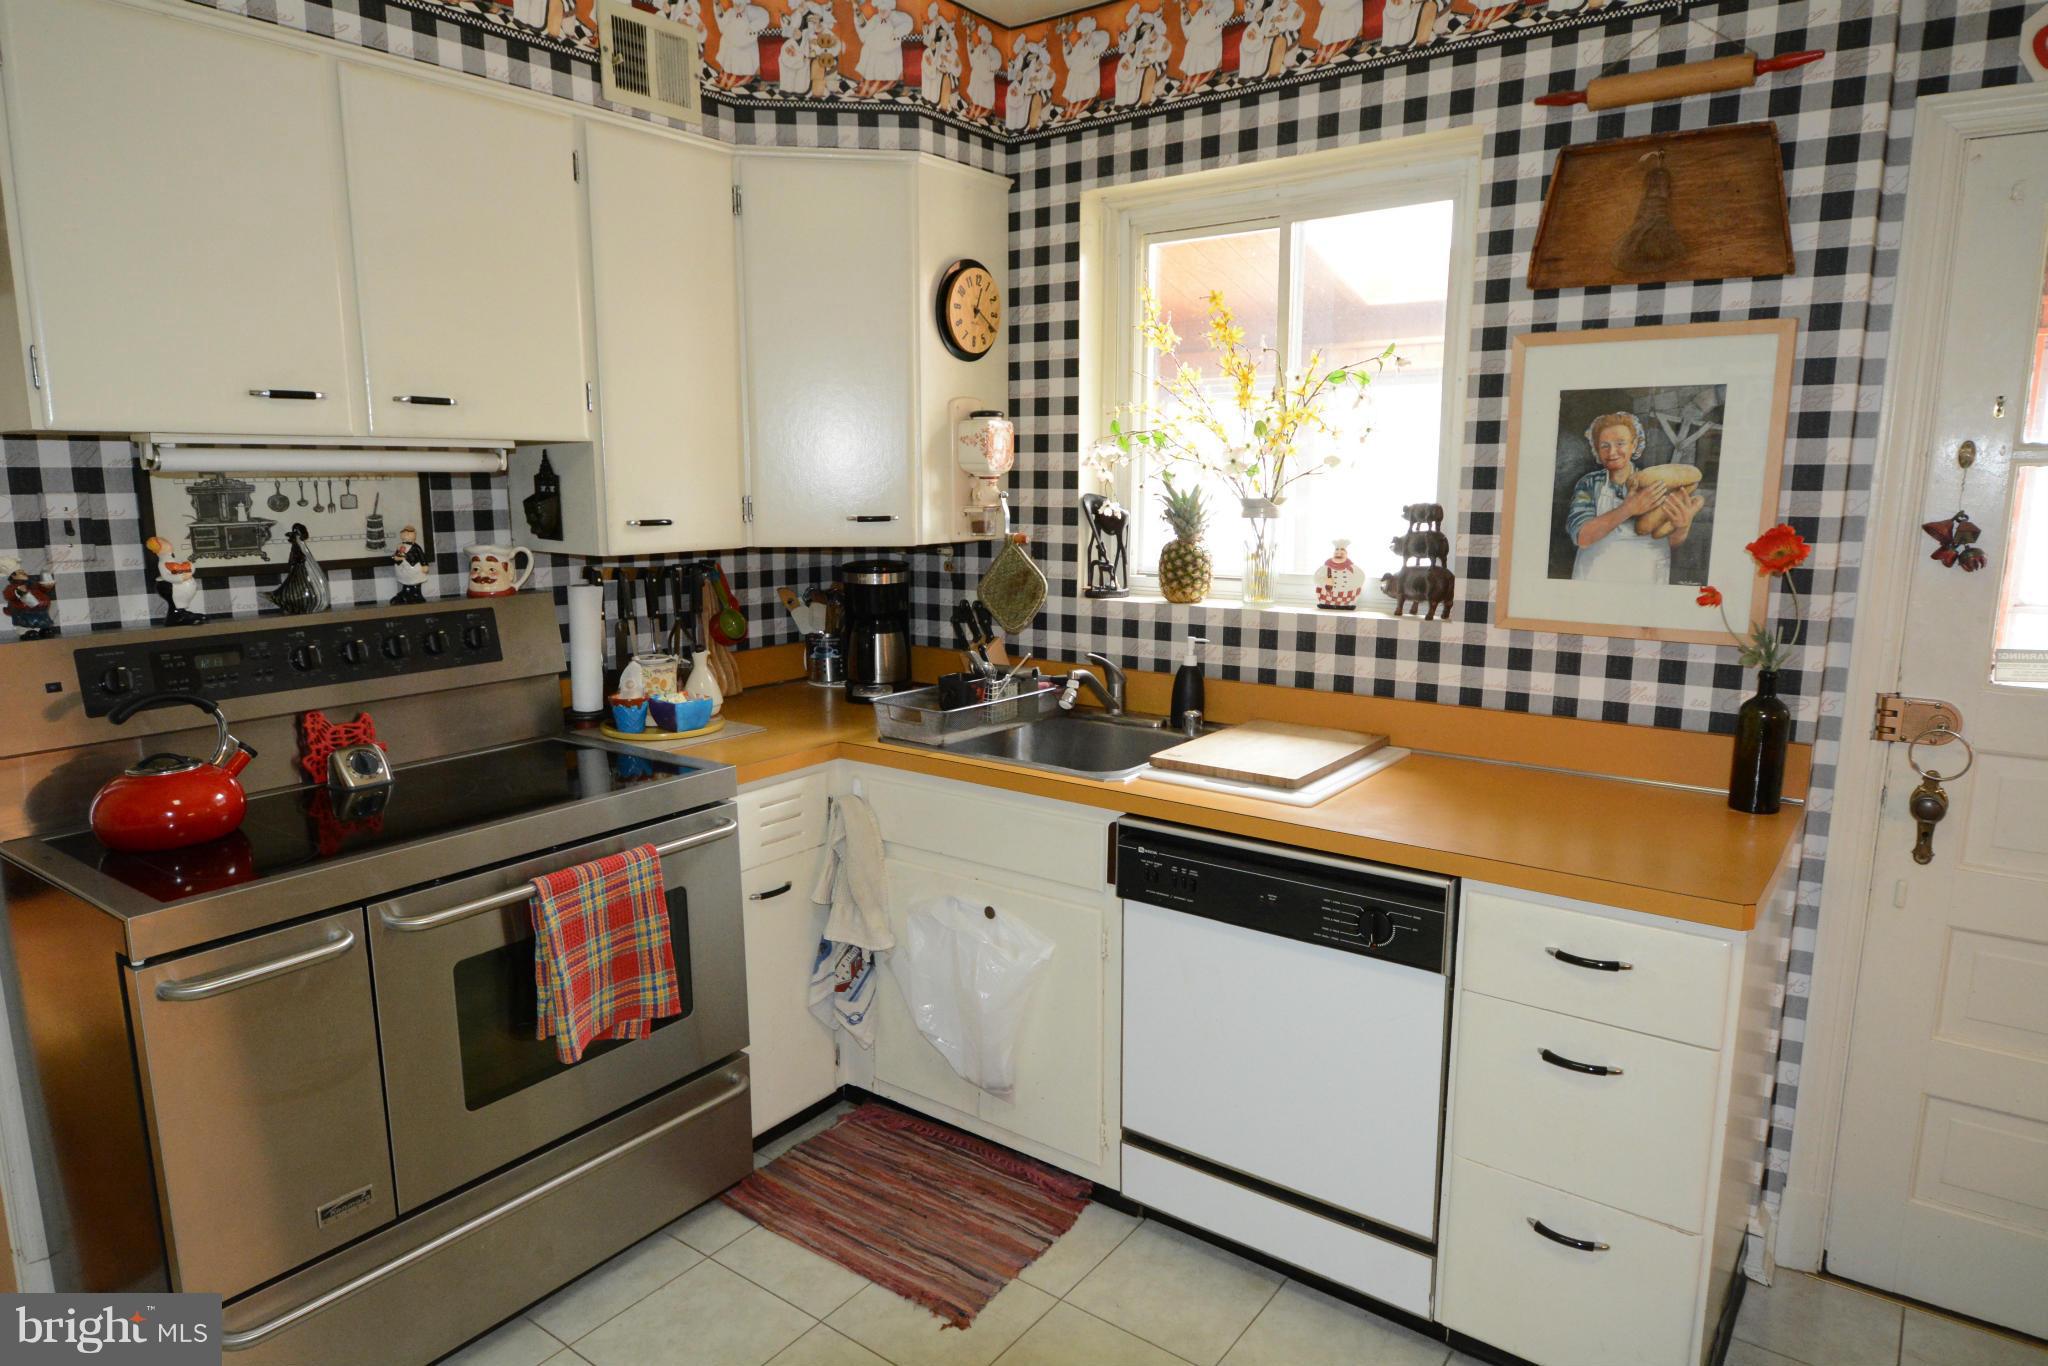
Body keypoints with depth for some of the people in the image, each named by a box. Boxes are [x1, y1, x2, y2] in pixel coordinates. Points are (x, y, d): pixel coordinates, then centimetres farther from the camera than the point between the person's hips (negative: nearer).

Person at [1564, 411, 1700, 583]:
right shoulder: (1589, 484, -4)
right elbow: (1581, 537, -19)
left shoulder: (1653, 483, -1)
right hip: (1596, 579, -1)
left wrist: (1683, 525, -28)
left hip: (1646, 579, 1)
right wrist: (1629, 509, -28)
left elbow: (1672, 540, -7)